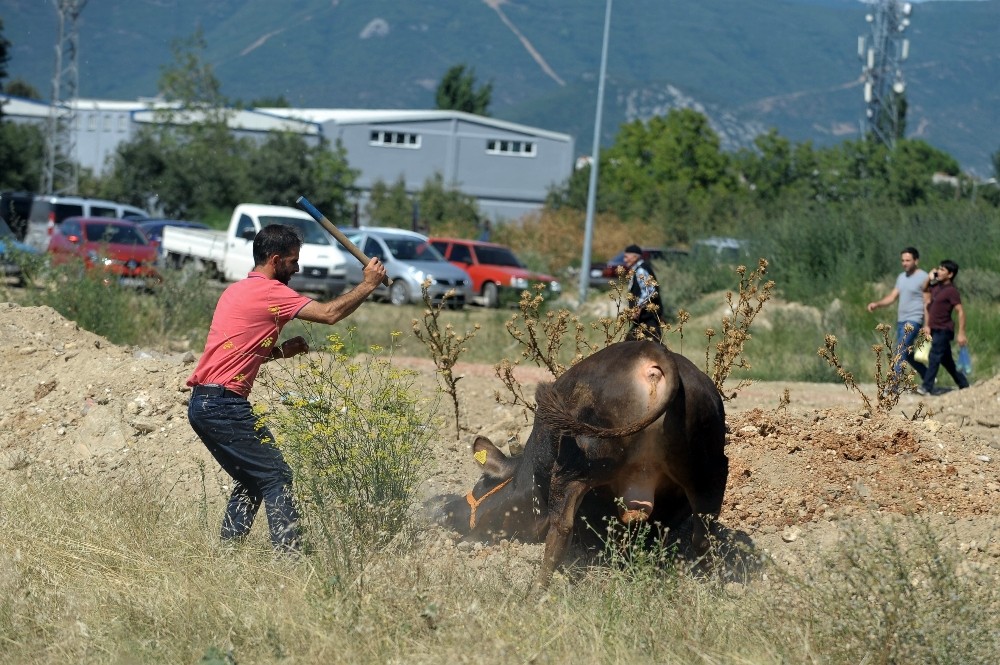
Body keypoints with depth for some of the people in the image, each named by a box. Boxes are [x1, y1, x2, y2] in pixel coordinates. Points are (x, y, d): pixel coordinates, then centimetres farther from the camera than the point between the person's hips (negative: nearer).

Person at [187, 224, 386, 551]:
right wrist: (368, 284, -1)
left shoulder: (237, 290, 20)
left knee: (251, 480, 17)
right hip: (224, 404, -10)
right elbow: (329, 314, -13)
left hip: (202, 404, 10)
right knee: (276, 476, -7)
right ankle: (288, 552, -12)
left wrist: (281, 350, 15)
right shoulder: (267, 291, -9)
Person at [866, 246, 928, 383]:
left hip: (914, 320, -8)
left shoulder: (923, 278, -9)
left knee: (900, 352, -17)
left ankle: (894, 384, -21)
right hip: (901, 320, 8)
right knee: (907, 354, 16)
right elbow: (892, 297, 15)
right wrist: (876, 304, -2)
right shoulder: (901, 277, 15)